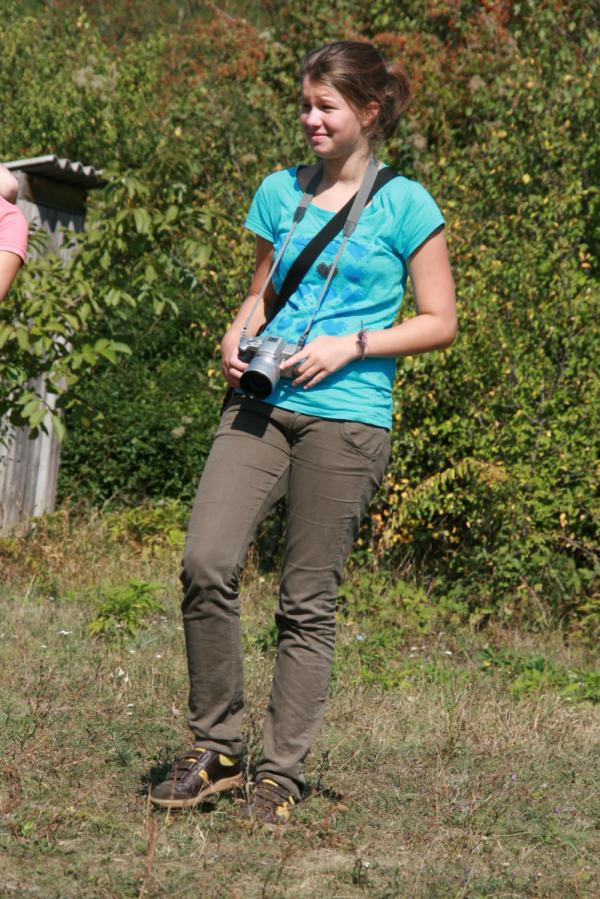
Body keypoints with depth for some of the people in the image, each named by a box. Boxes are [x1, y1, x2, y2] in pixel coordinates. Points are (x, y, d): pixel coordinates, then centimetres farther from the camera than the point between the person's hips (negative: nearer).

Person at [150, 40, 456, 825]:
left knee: (308, 601, 0)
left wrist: (351, 345, -11)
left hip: (346, 416, -4)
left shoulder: (404, 204, 1)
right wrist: (236, 342, 2)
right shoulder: (282, 191, 14)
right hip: (262, 404, 4)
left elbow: (440, 322, 1)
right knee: (206, 562, -13)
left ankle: (281, 774, 12)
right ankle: (217, 746, 3)